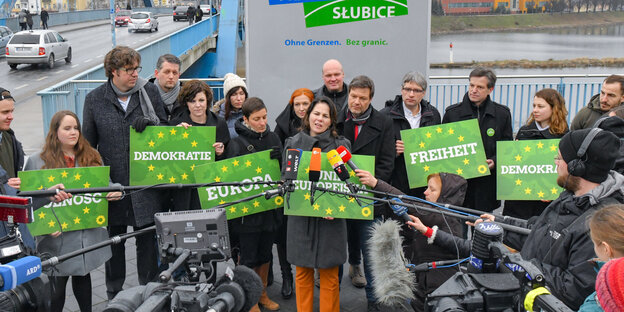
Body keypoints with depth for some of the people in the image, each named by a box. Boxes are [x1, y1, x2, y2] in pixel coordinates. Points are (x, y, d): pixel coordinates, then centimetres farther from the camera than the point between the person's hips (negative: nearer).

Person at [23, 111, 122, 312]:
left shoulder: (92, 158, 9)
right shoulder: (37, 162, -3)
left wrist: (115, 192, -8)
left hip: (89, 233, 4)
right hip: (58, 237, -3)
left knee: (83, 276, 19)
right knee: (57, 286, 2)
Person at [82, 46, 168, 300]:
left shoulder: (150, 92, 0)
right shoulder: (95, 99, 0)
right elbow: (88, 142, 8)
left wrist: (151, 122, -14)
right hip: (112, 182, 0)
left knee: (148, 237, 8)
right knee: (114, 238, 14)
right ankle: (114, 292, 31)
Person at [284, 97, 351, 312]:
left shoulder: (341, 145, 2)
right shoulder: (293, 143, 7)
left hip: (331, 219, -1)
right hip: (300, 216, 1)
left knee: (329, 275, 5)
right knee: (302, 272, 9)